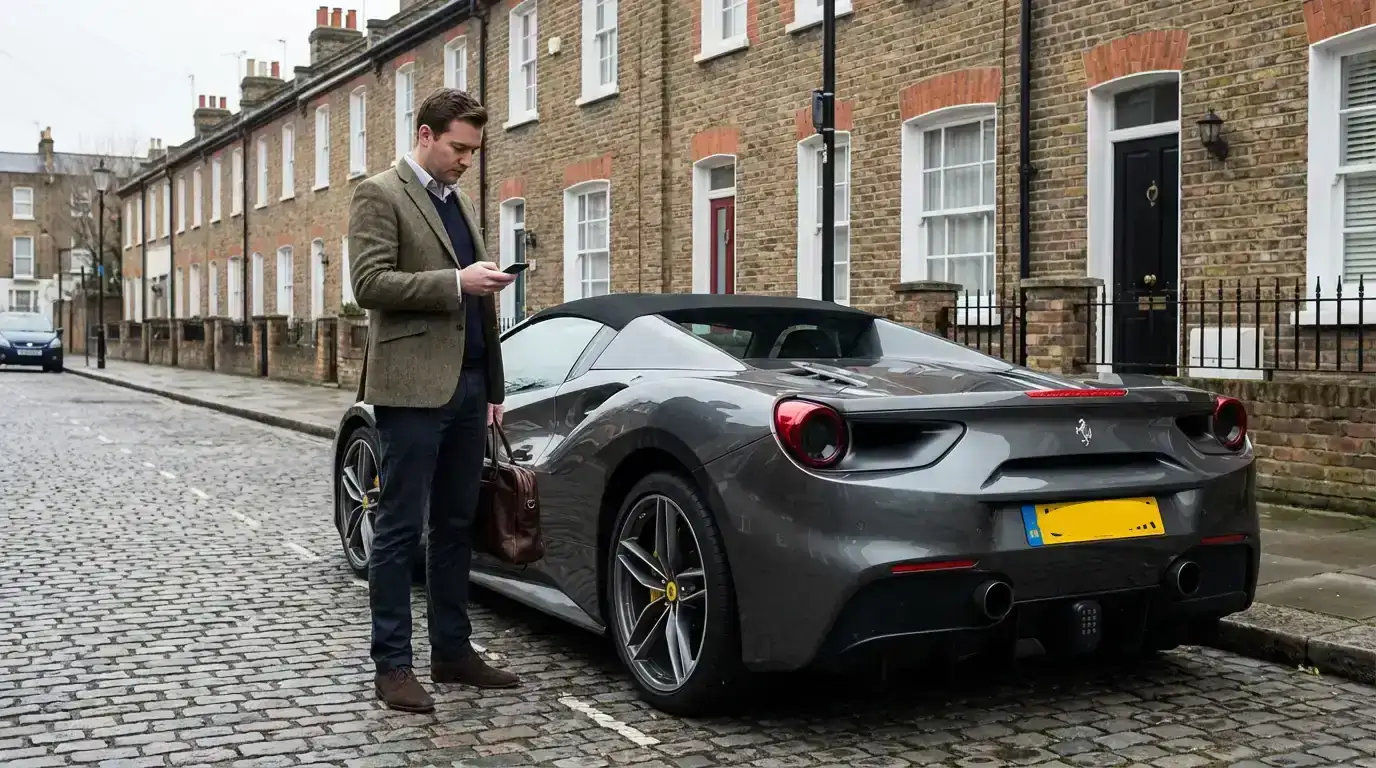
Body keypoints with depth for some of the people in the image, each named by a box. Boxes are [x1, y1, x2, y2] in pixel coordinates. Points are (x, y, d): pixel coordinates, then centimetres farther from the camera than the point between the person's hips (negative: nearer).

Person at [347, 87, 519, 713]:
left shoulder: (461, 202, 20)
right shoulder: (379, 194, -3)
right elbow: (370, 283, -14)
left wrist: (493, 387, 19)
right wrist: (456, 281, -19)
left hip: (467, 386, 8)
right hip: (412, 386, -8)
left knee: (455, 526, 11)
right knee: (401, 528, -2)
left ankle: (452, 650, 20)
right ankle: (392, 665, 5)